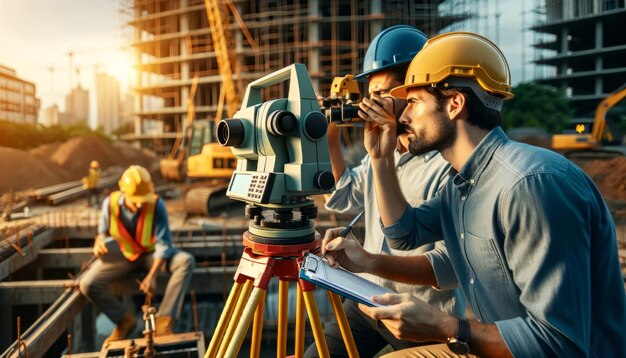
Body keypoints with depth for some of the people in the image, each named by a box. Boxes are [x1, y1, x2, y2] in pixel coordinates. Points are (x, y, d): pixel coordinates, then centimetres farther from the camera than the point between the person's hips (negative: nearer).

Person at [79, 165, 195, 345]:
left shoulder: (156, 204, -23)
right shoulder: (111, 203, -15)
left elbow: (163, 242, -21)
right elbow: (103, 231, 3)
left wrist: (152, 276, -29)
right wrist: (99, 242, -23)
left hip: (151, 254, -1)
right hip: (122, 255, 2)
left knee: (186, 261, -30)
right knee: (87, 284, -21)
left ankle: (163, 320, -28)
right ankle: (124, 320, 3)